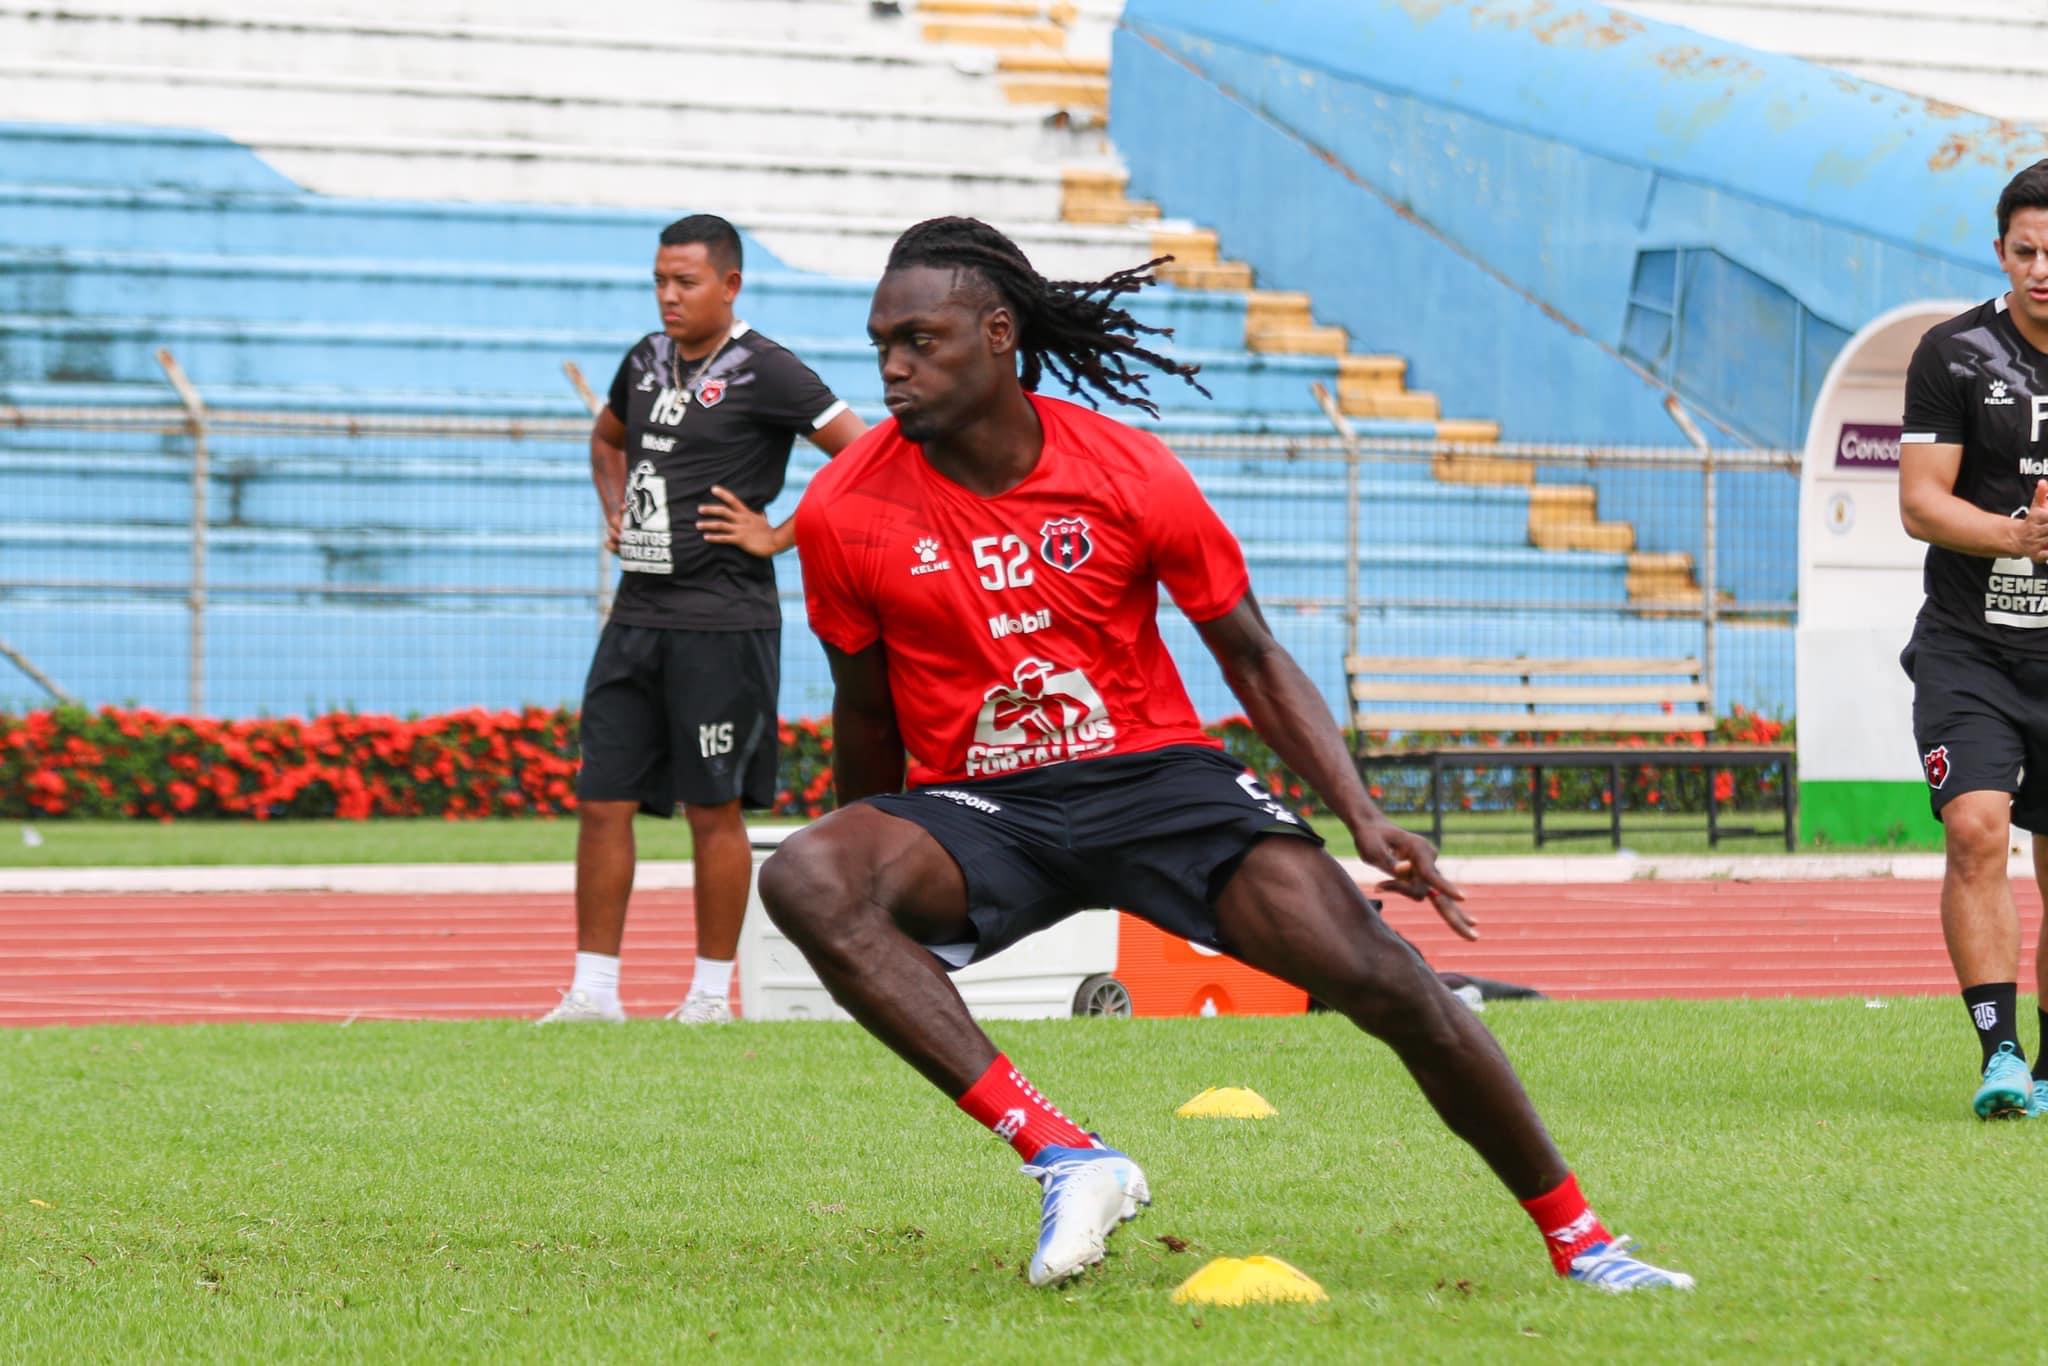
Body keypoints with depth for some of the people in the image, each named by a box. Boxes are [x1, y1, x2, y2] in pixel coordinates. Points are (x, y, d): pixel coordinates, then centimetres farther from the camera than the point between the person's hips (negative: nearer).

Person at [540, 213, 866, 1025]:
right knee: (602, 803, 3)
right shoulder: (647, 361, 12)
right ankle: (593, 990, 8)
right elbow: (607, 440, 34)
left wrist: (781, 536, -12)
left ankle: (712, 992, 11)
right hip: (638, 614, 7)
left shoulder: (764, 372, -9)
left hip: (721, 620, -7)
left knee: (714, 809, 1)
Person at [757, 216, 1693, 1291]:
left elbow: (1252, 658, 3)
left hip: (1156, 776, 0)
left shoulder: (1130, 476, -7)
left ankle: (1575, 1237, 1)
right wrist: (881, 871, 18)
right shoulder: (845, 514, -7)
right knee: (803, 879, -33)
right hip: (979, 805, 1)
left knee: (1383, 978, -19)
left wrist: (1363, 820, -7)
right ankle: (1061, 1155, -36)